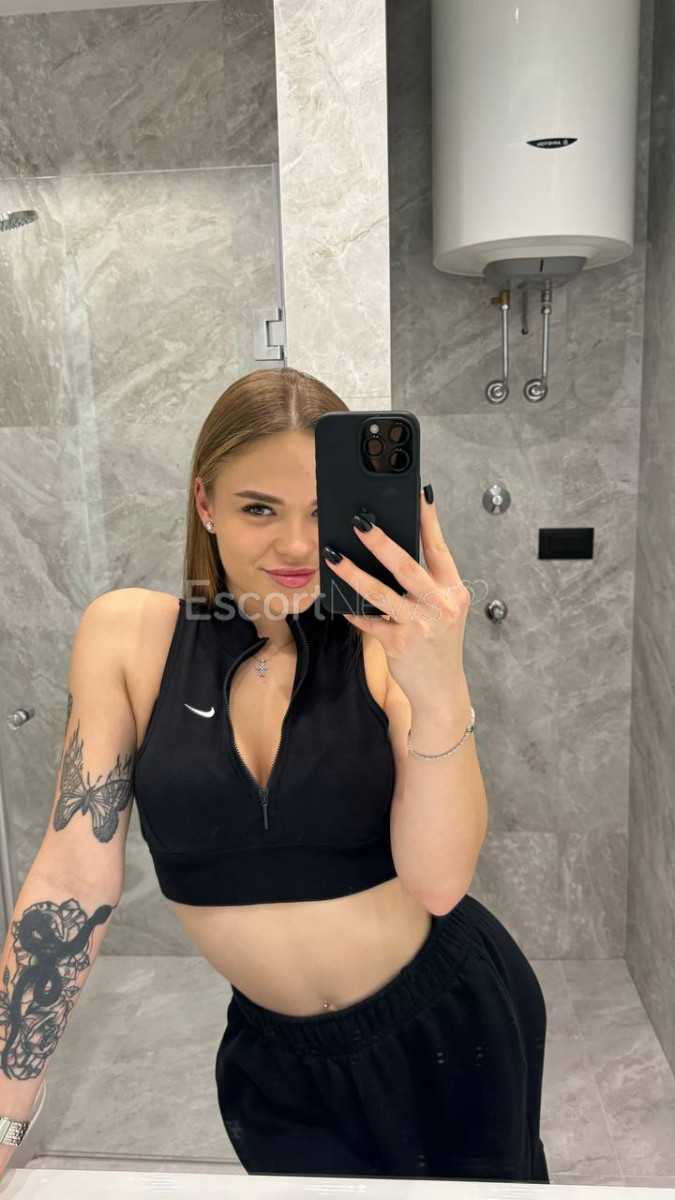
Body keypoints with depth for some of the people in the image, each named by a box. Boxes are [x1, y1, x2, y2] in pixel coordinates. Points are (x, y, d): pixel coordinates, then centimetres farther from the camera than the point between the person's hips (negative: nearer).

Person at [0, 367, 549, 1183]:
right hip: (279, 1058, 0)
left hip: (454, 1024, 1)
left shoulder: (384, 639, -15)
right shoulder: (130, 633, -13)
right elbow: (73, 880, -12)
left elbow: (437, 884, -24)